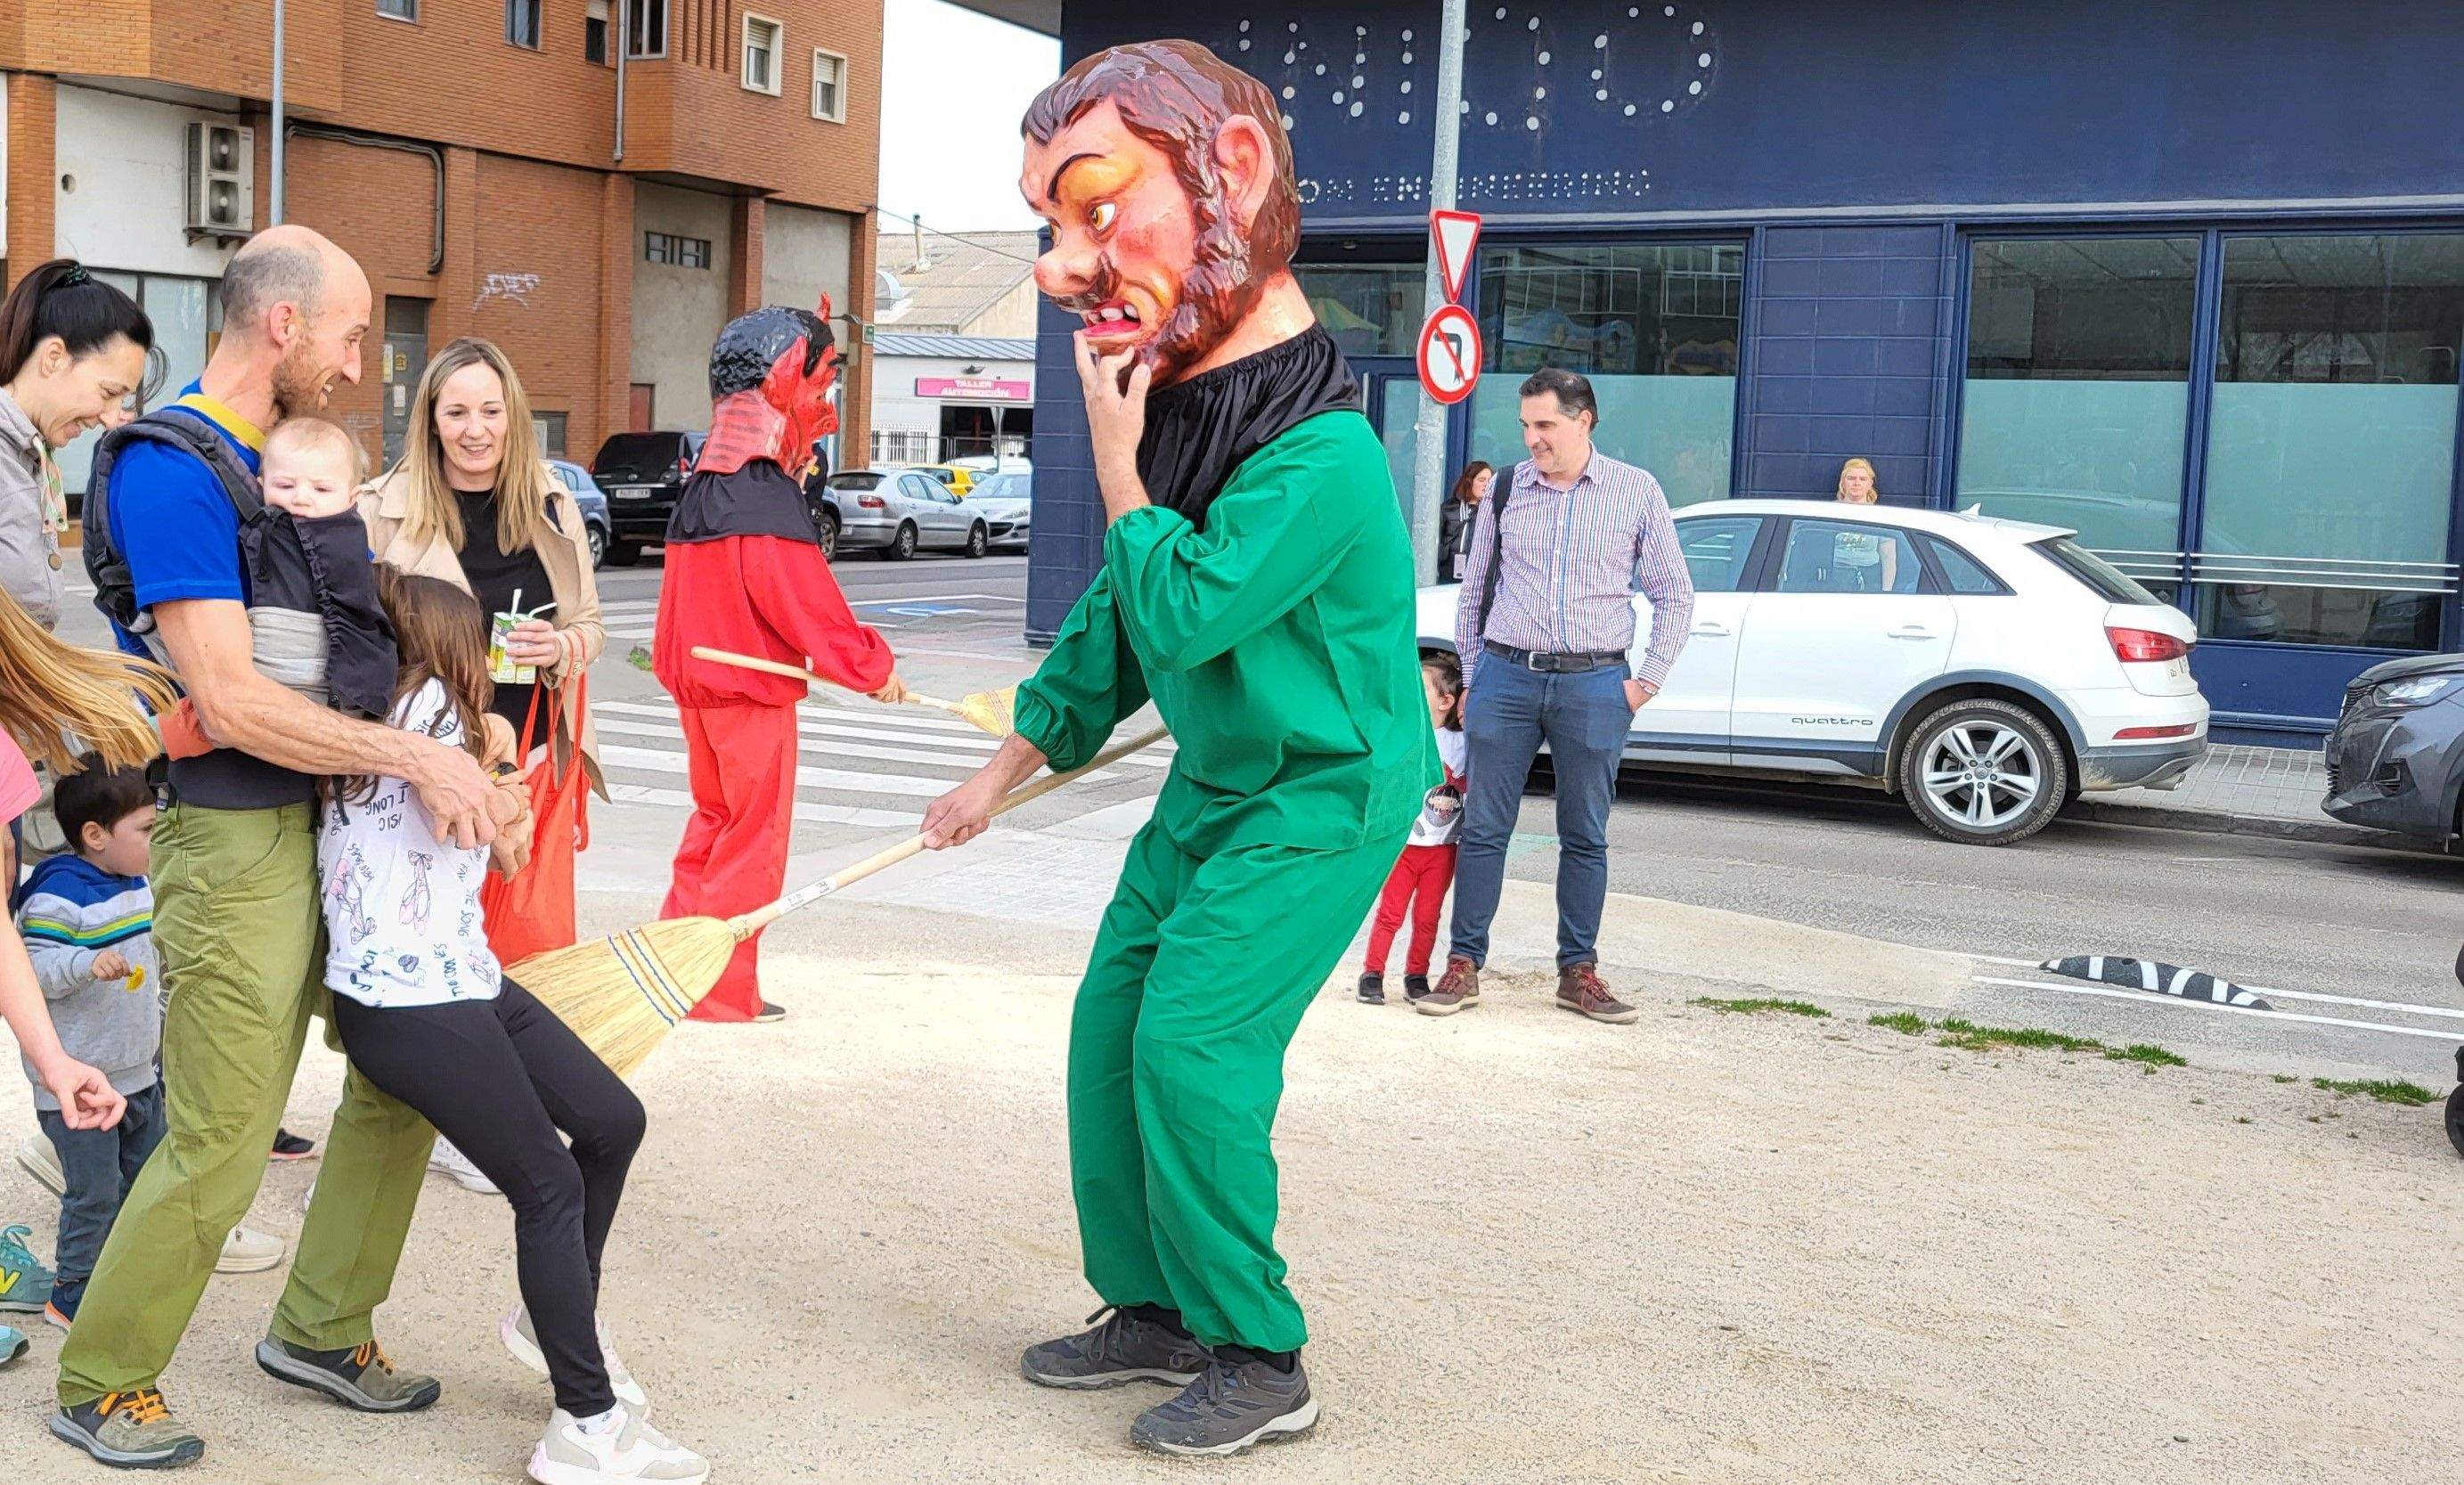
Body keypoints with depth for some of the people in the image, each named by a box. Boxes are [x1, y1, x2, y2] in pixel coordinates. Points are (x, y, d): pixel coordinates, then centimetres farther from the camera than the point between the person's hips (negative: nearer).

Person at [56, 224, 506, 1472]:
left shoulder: (282, 458, 14)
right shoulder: (171, 470, -16)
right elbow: (228, 702, -23)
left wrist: (461, 736, 7)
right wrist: (416, 756, -22)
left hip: (329, 818, 9)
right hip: (236, 841, -9)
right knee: (220, 1148, -2)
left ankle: (320, 1331, 30)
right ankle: (98, 1387, 20)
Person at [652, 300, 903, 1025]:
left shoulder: (701, 488, 9)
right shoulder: (769, 503, -20)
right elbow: (812, 610, -19)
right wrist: (875, 667, -7)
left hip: (696, 684, 9)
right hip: (753, 693, -9)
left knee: (712, 822, 19)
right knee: (753, 841, 1)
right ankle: (723, 991, 7)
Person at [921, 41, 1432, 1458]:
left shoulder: (1316, 456, -28)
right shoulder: (1181, 407, 1)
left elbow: (1180, 616, -30)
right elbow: (1118, 618, 13)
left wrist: (1115, 458, -20)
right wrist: (1003, 772, 20)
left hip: (1329, 792, -9)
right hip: (1217, 784, 9)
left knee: (1193, 1045, -16)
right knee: (1114, 1023, 7)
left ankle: (1258, 1360, 1)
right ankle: (1153, 1309, 23)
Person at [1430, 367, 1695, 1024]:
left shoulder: (1636, 491, 4)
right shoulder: (1505, 492, 7)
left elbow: (1675, 594, 8)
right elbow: (1473, 590, 15)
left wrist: (1647, 679, 1)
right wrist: (1471, 674, 10)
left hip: (1595, 684, -1)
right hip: (1506, 676, 1)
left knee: (1585, 837, 6)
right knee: (1484, 827, 2)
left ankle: (1578, 971, 15)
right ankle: (1463, 964, 9)